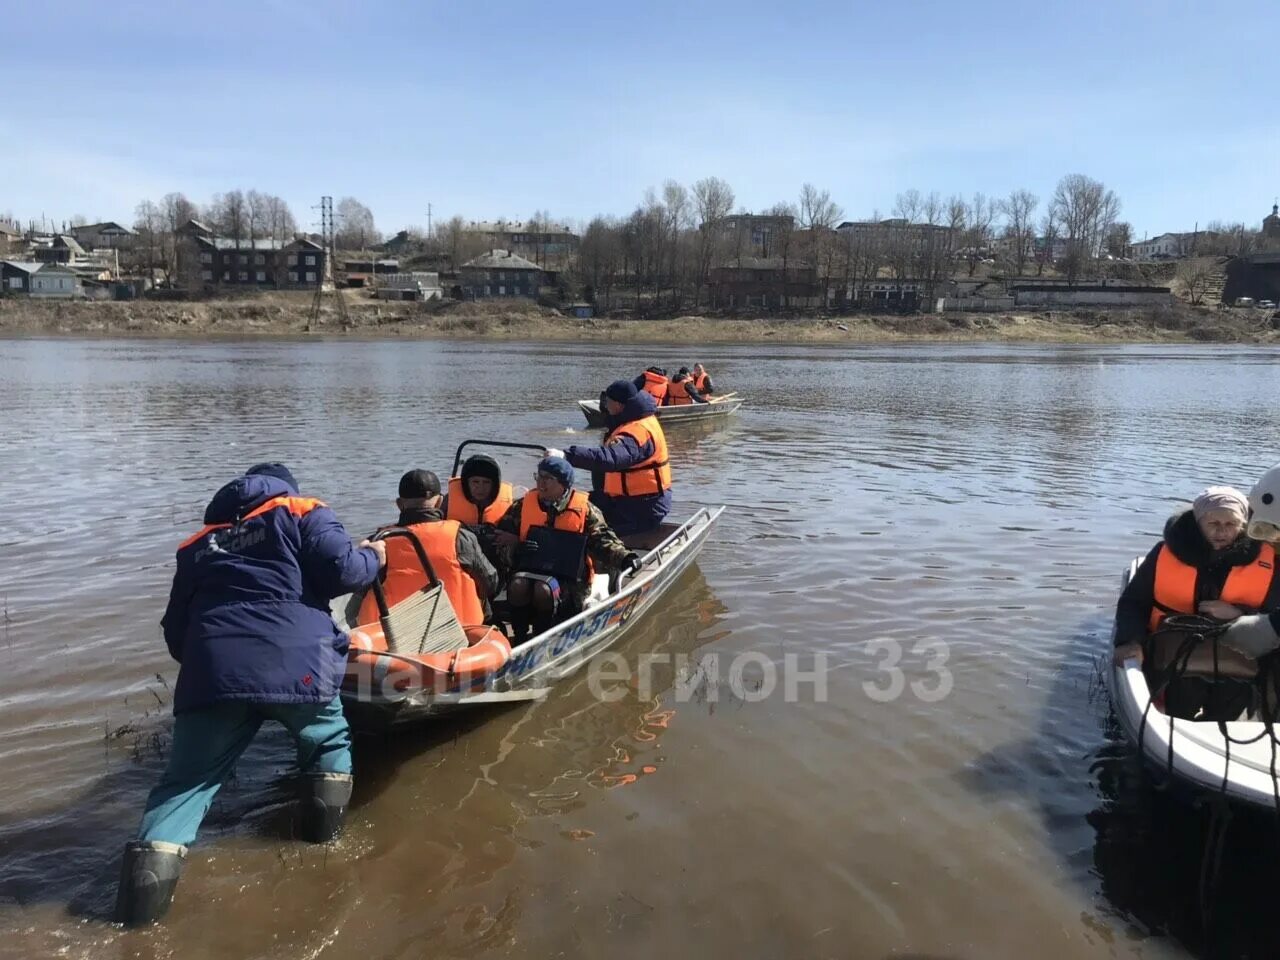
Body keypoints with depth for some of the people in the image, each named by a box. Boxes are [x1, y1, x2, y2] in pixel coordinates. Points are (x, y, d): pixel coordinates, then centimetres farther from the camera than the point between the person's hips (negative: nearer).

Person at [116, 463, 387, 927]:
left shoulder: (199, 543, 29)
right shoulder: (301, 512, 15)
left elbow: (175, 630, 25)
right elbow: (340, 570, -2)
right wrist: (373, 557, 18)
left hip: (210, 673, 3)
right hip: (294, 664, -2)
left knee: (187, 779, 11)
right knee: (329, 740, 25)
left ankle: (146, 882, -5)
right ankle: (323, 836, 21)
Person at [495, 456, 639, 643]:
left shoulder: (584, 509, 3)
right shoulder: (524, 505, 10)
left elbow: (603, 540, -2)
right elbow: (502, 533, 12)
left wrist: (624, 558, -20)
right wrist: (516, 545, -10)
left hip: (568, 577, -2)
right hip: (530, 568, 3)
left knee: (543, 590, -33)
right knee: (517, 586, -30)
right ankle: (519, 637, -12)